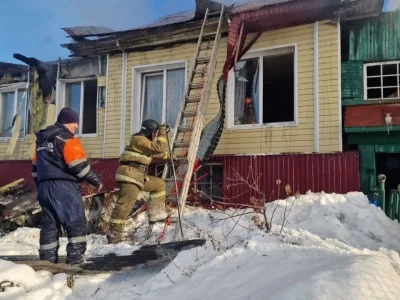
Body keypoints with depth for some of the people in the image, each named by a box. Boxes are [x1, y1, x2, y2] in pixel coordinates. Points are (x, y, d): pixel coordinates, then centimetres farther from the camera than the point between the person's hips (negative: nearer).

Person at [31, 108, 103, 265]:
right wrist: (96, 181, -5)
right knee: (76, 222, -3)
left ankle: (48, 258, 13)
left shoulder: (42, 140, 18)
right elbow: (80, 166, -15)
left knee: (49, 223, 11)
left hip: (44, 187, 8)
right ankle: (75, 257, -6)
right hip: (64, 187, -8)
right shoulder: (68, 140, -9)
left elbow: (36, 166, 21)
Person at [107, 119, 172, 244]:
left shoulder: (144, 141, 22)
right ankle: (113, 236, -8)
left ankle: (156, 213, 15)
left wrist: (167, 155, 30)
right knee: (125, 205, -13)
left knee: (159, 184, 17)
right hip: (130, 176, -11)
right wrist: (162, 134, -8)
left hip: (138, 176, 11)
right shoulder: (139, 140, -10)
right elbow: (158, 148, -18)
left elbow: (155, 153, 36)